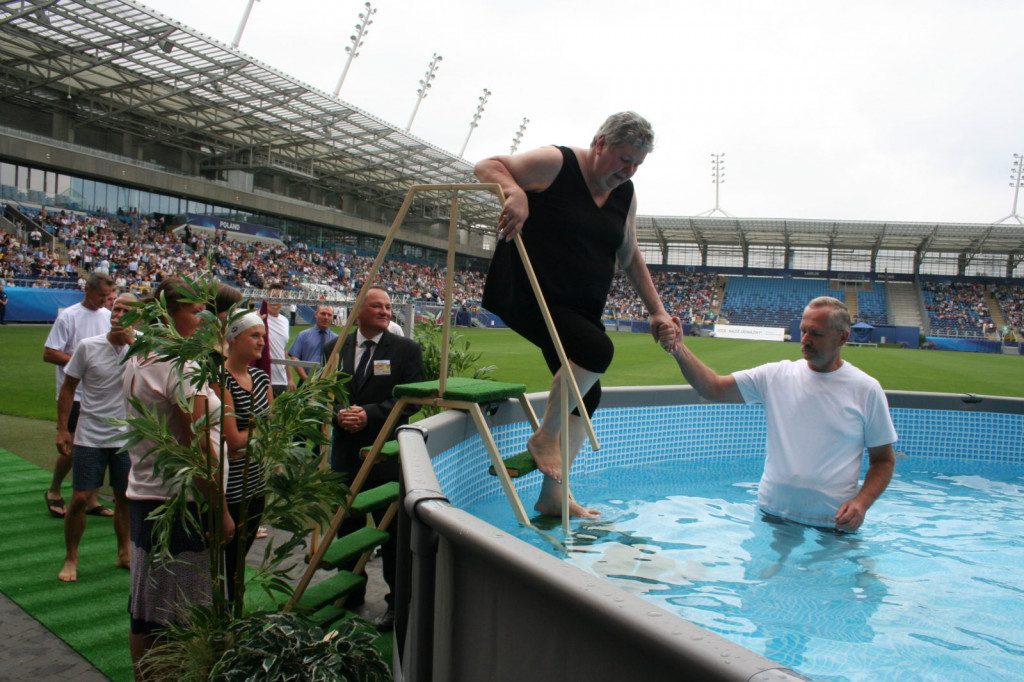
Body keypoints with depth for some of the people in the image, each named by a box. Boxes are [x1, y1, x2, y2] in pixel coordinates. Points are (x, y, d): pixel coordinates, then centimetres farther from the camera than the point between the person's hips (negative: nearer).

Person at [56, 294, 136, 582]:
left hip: (127, 437, 1)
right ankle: (71, 558, 21)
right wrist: (62, 429, -1)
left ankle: (124, 552, 29)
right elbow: (68, 387, 2)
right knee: (80, 498, 2)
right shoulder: (88, 347, -6)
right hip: (89, 437, -1)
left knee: (125, 498, 11)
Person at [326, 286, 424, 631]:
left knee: (393, 530, 4)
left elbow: (412, 398, -9)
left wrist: (370, 414, -18)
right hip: (345, 454, 4)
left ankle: (398, 601, 16)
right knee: (347, 527, 16)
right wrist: (338, 414, -12)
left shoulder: (406, 349, -2)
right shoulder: (335, 348, 9)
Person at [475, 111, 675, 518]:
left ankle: (553, 496, 15)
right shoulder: (556, 164, -9)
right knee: (597, 349, -28)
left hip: (580, 310, 8)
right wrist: (515, 192, -33)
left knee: (586, 394, 3)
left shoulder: (625, 194, 11)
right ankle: (545, 438, -6)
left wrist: (657, 311, 11)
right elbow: (486, 167, -11)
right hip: (525, 296, -8)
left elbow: (630, 258, 18)